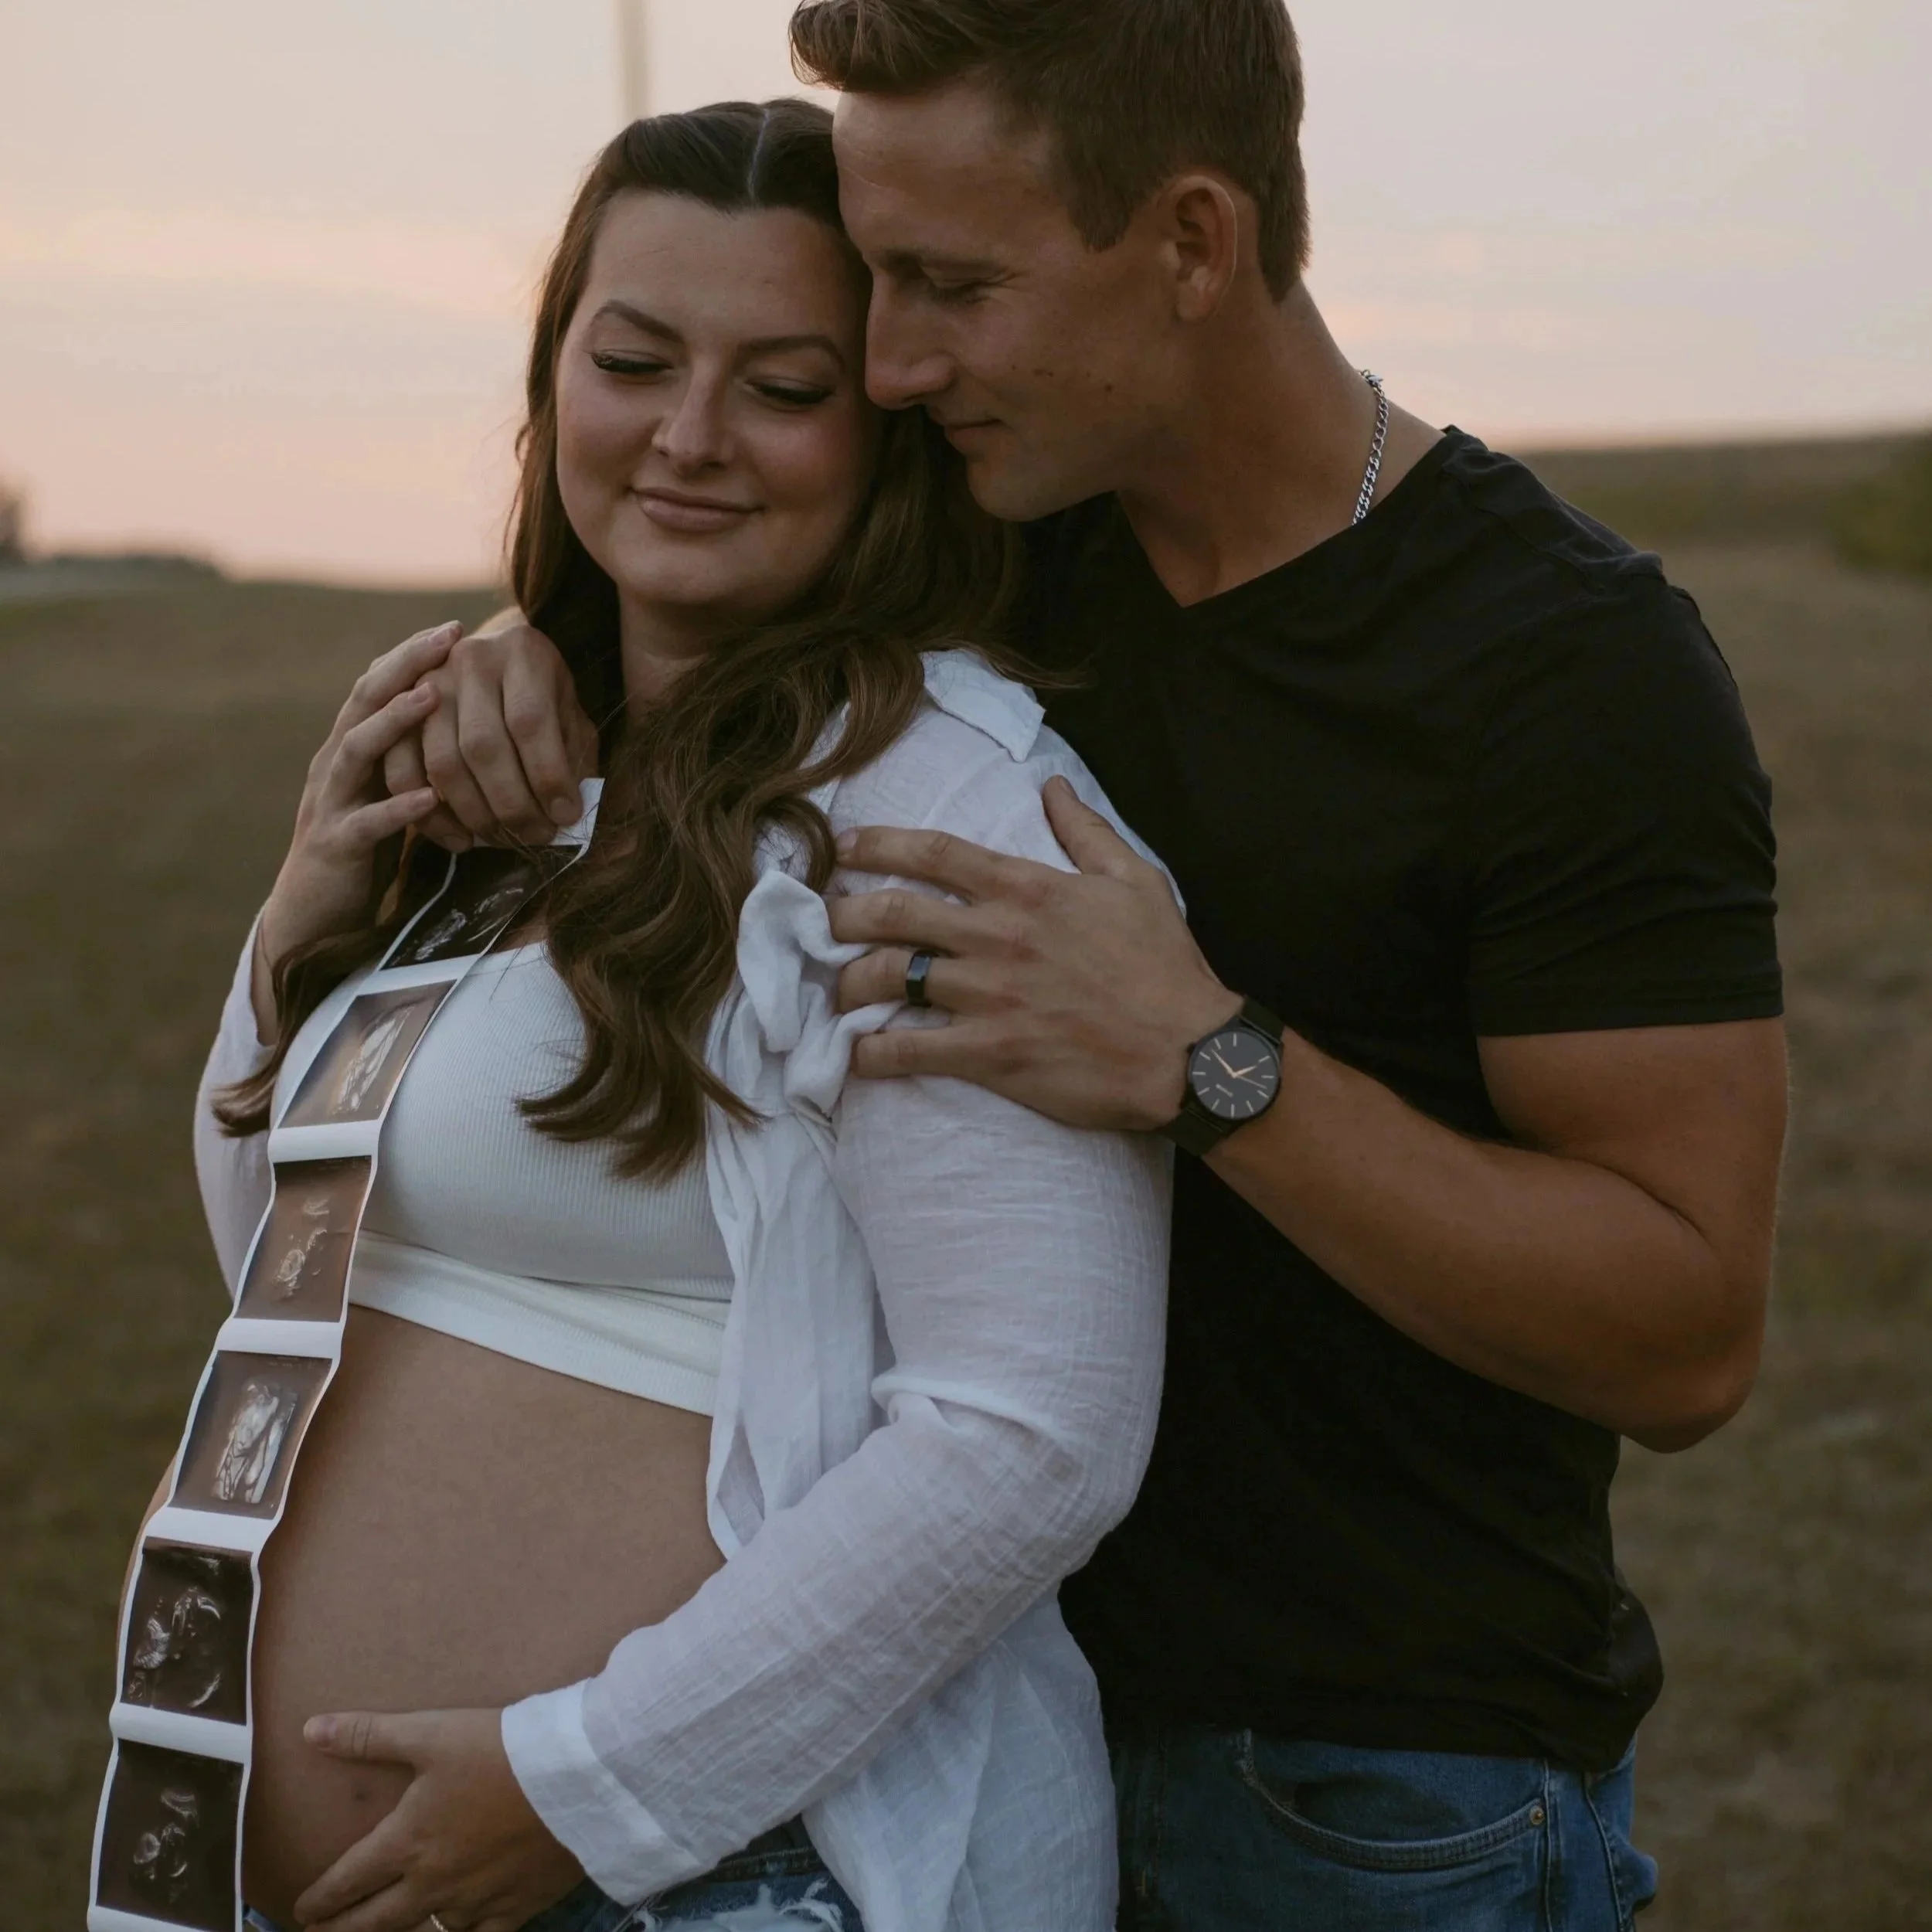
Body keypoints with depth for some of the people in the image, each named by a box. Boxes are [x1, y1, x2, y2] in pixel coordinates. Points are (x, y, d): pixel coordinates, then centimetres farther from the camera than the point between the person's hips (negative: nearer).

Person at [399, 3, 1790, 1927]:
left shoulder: (1577, 668, -20)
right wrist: (529, 653, -7)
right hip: (1040, 1680, 7)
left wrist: (1207, 1063, -31)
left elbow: (1687, 1335, -22)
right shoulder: (1034, 544, -1)